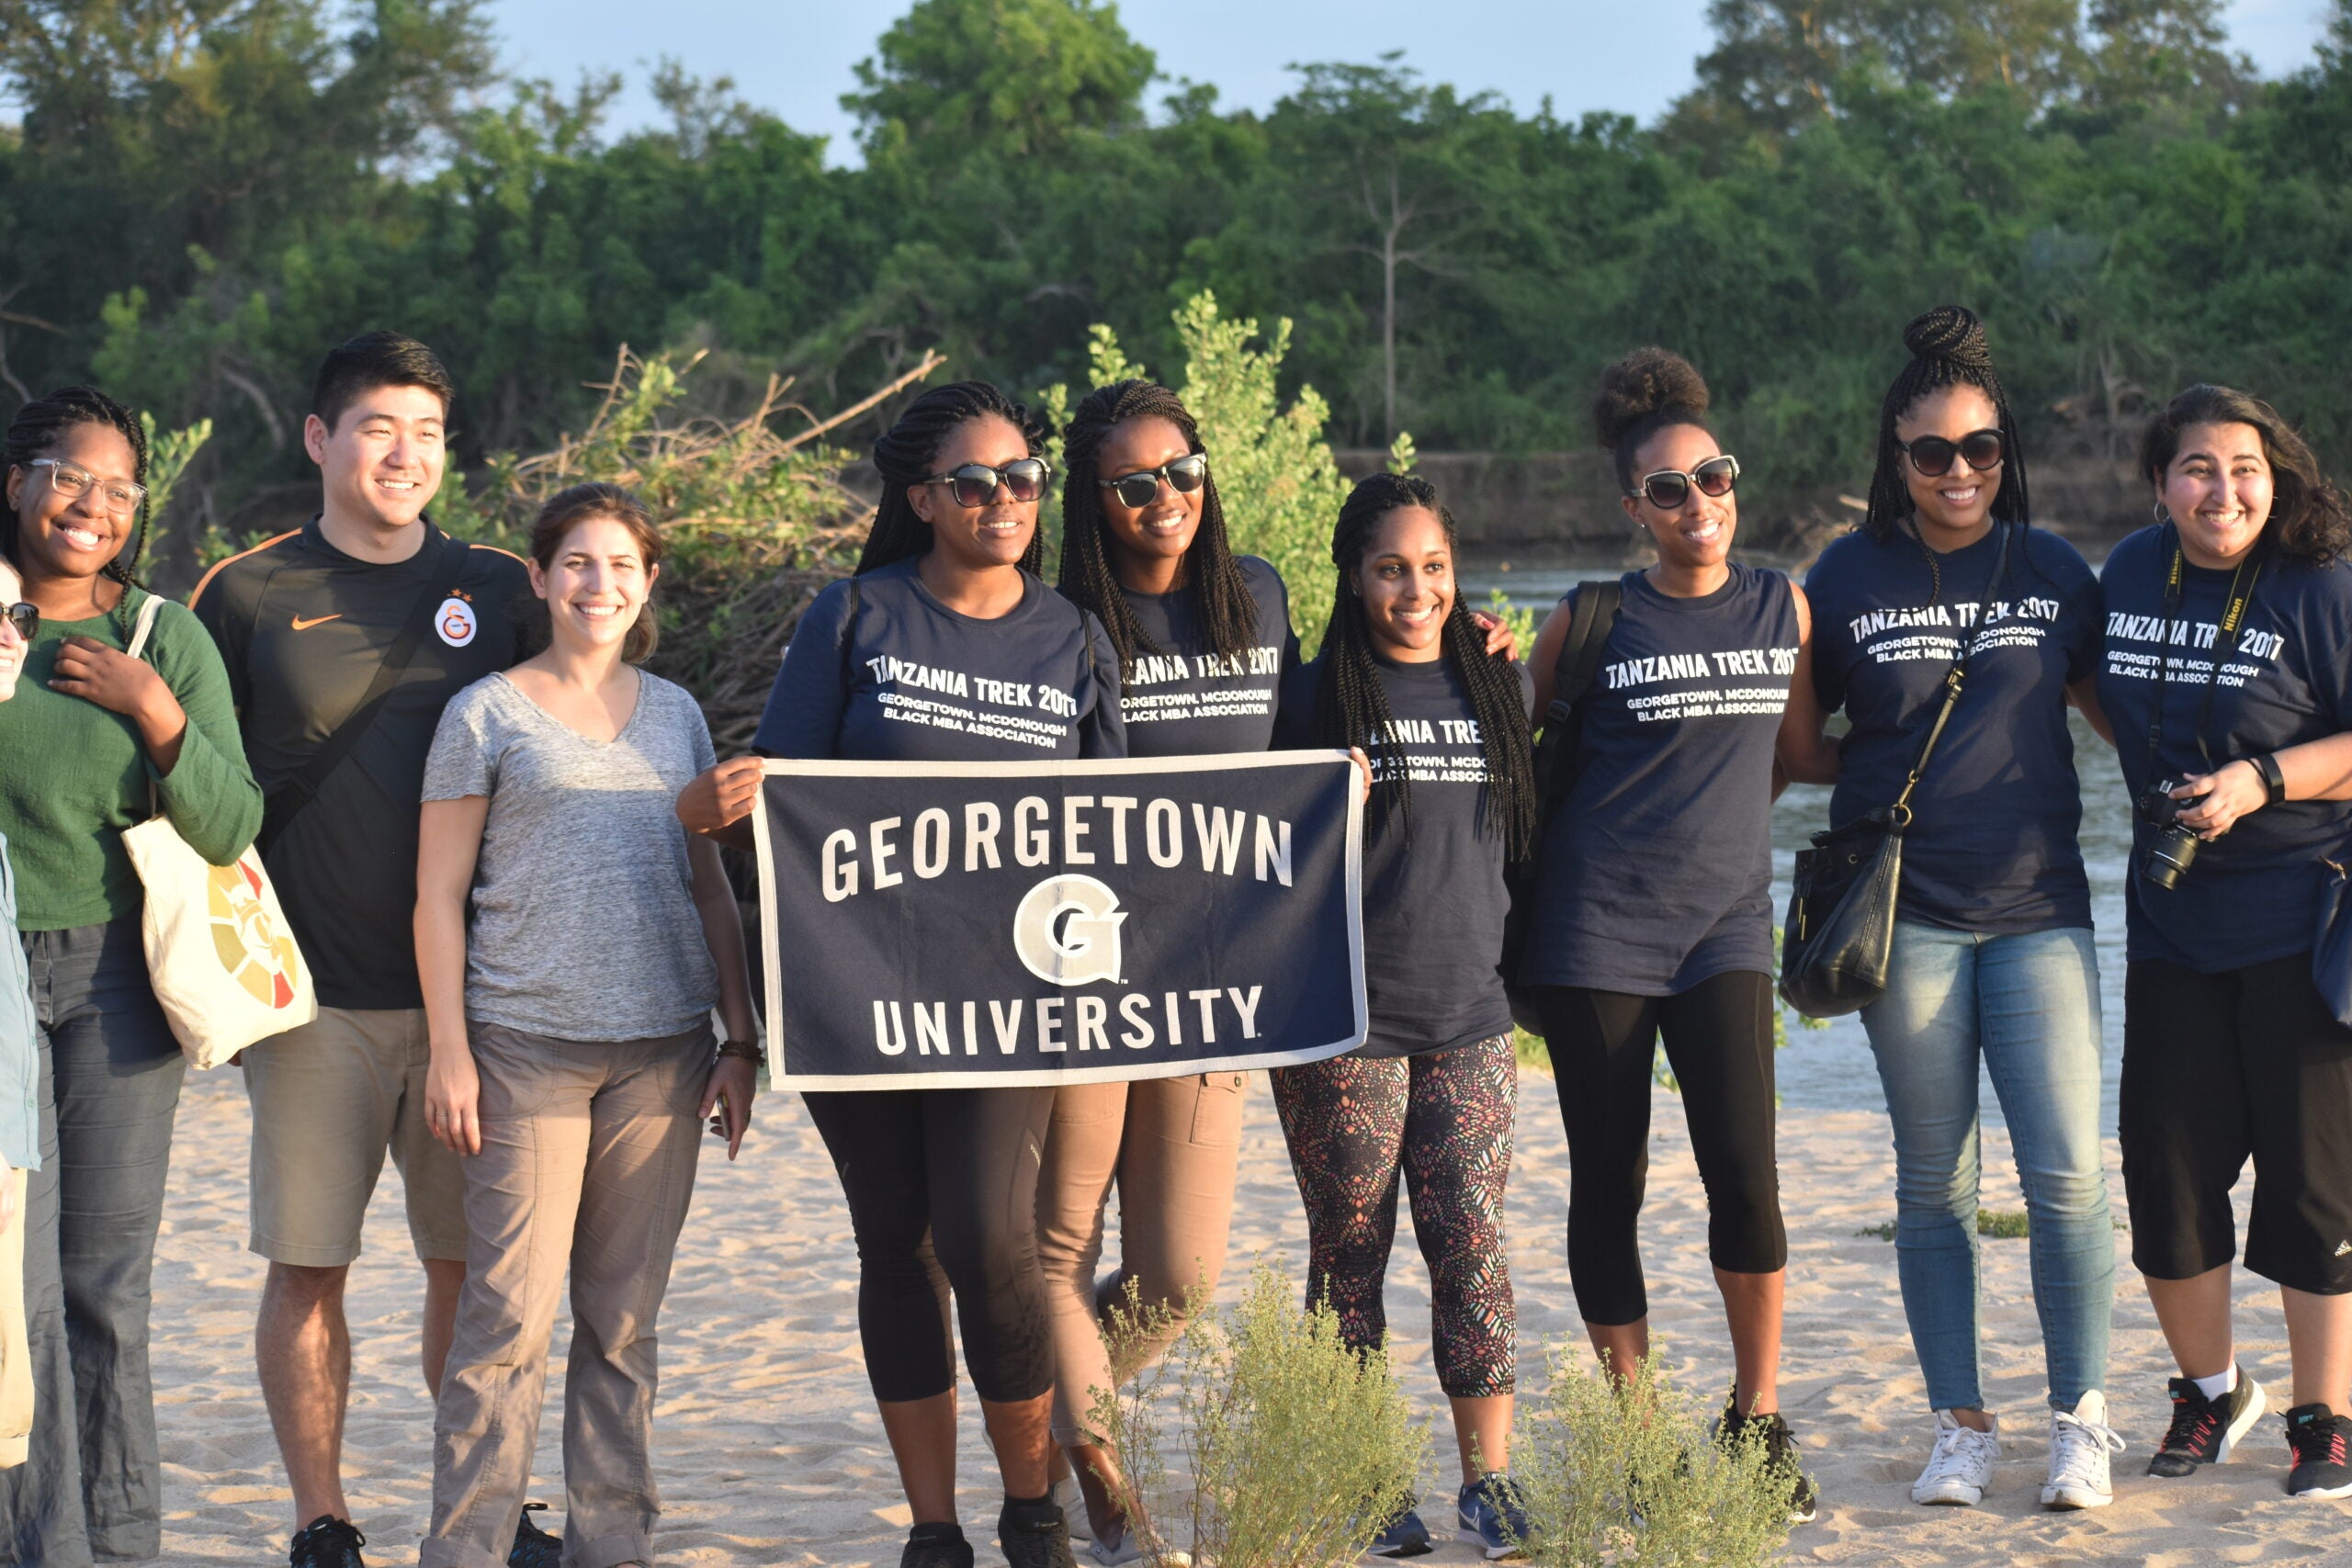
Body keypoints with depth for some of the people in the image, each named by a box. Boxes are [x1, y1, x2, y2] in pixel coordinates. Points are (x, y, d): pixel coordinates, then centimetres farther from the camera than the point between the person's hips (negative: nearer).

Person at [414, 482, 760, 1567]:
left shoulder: (674, 714, 14)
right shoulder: (487, 714, 2)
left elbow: (709, 885, 16)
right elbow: (439, 896, 1)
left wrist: (741, 1041, 10)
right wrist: (449, 1051, -5)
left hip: (662, 1048, 4)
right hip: (527, 1044, -4)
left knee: (625, 1315, 7)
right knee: (511, 1312, -8)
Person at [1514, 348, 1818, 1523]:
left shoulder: (1781, 607, 7)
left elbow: (1799, 741, 21)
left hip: (1724, 926, 2)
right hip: (1596, 928, -2)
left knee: (1745, 1172, -12)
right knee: (1608, 1187, 3)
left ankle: (1758, 1418, 5)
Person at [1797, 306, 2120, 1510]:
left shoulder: (2053, 573, 6)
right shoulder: (1845, 580, 3)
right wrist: (1863, 774, -5)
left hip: (2037, 910, 0)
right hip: (1906, 917, 0)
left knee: (2065, 1173, -6)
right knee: (1934, 1183, 5)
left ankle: (2081, 1422, 5)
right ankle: (1961, 1428, 14)